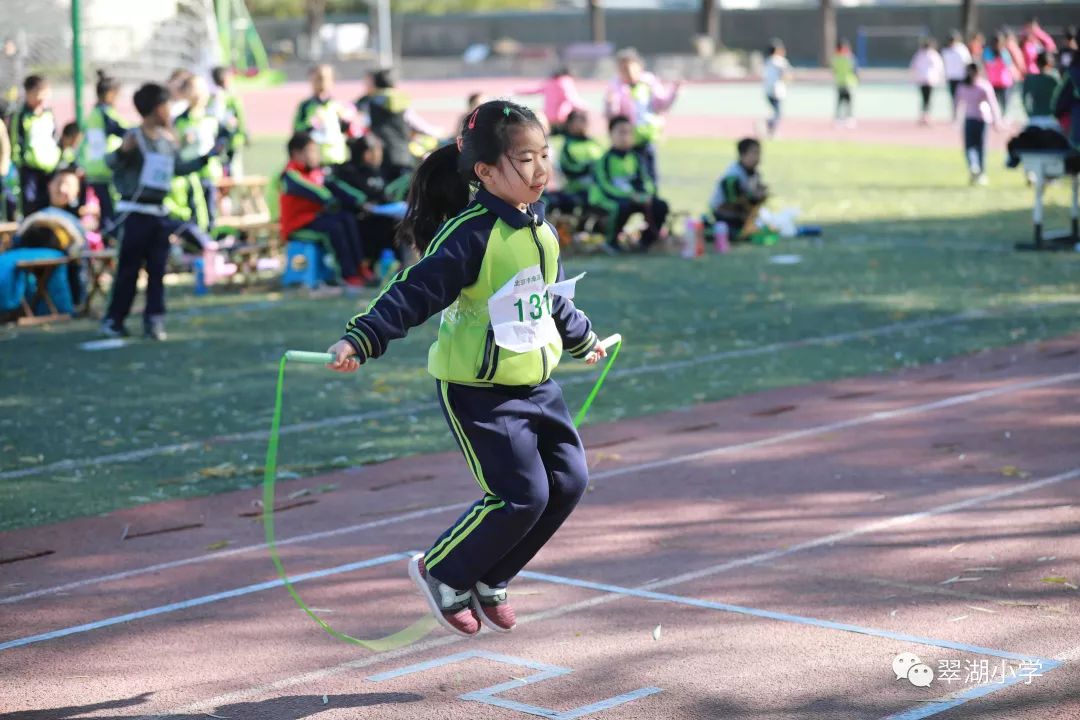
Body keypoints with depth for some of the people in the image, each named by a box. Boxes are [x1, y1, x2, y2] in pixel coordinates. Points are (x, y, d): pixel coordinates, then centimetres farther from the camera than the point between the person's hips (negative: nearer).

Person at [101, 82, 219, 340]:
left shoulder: (168, 140, 10)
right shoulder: (135, 137, -10)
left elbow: (179, 169, 24)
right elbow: (112, 162, -19)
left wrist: (206, 157, 20)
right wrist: (124, 151, -39)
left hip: (159, 212, 6)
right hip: (135, 212, -6)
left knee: (157, 270, 6)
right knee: (128, 270, -2)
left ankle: (154, 320, 12)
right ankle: (113, 321, 7)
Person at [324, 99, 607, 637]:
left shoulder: (539, 230, 7)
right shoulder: (471, 234, -19)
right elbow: (417, 291, -24)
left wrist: (583, 338, 40)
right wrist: (360, 340, -35)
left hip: (536, 384, 9)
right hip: (478, 392, -9)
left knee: (568, 481, 5)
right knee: (522, 496, -11)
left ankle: (485, 581, 22)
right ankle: (441, 572, 14)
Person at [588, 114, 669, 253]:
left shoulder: (635, 158, 5)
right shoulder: (606, 159, -14)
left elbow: (646, 180, 5)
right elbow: (605, 186, -22)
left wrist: (647, 194, -18)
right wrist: (630, 195, -30)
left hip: (632, 196, 6)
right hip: (604, 199, -6)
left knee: (660, 206, -10)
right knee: (623, 206, -39)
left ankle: (646, 241, 7)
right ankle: (611, 242, -16)